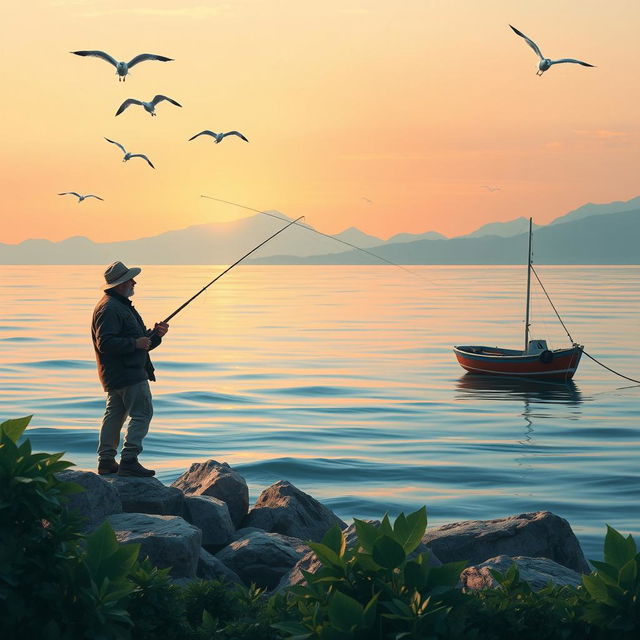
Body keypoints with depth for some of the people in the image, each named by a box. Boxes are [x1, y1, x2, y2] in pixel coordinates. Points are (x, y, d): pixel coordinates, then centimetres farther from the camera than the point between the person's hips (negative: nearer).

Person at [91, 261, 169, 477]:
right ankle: (128, 461, -13)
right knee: (142, 413, -11)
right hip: (127, 374, -11)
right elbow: (105, 344, -24)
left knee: (114, 415, 12)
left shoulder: (122, 306, 21)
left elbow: (141, 341, 24)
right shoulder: (109, 309, -15)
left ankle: (106, 461, 16)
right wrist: (135, 343, -20)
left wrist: (155, 334, 5)